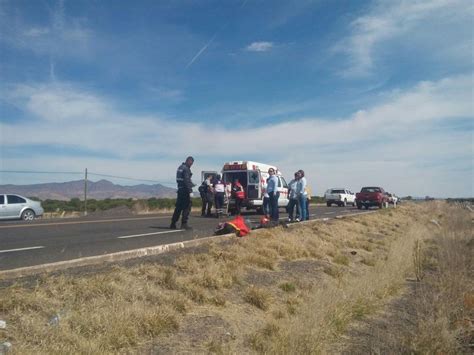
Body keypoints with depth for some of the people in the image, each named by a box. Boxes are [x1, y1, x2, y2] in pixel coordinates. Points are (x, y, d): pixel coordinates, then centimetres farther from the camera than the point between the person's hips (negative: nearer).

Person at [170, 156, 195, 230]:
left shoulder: (180, 167, 16)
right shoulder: (186, 169, -14)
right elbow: (187, 180, -20)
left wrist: (191, 184, 25)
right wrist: (190, 191, -21)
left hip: (180, 189, 9)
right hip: (185, 190, -9)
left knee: (178, 207, 13)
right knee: (187, 207, -3)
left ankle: (173, 224, 15)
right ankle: (184, 224, -2)